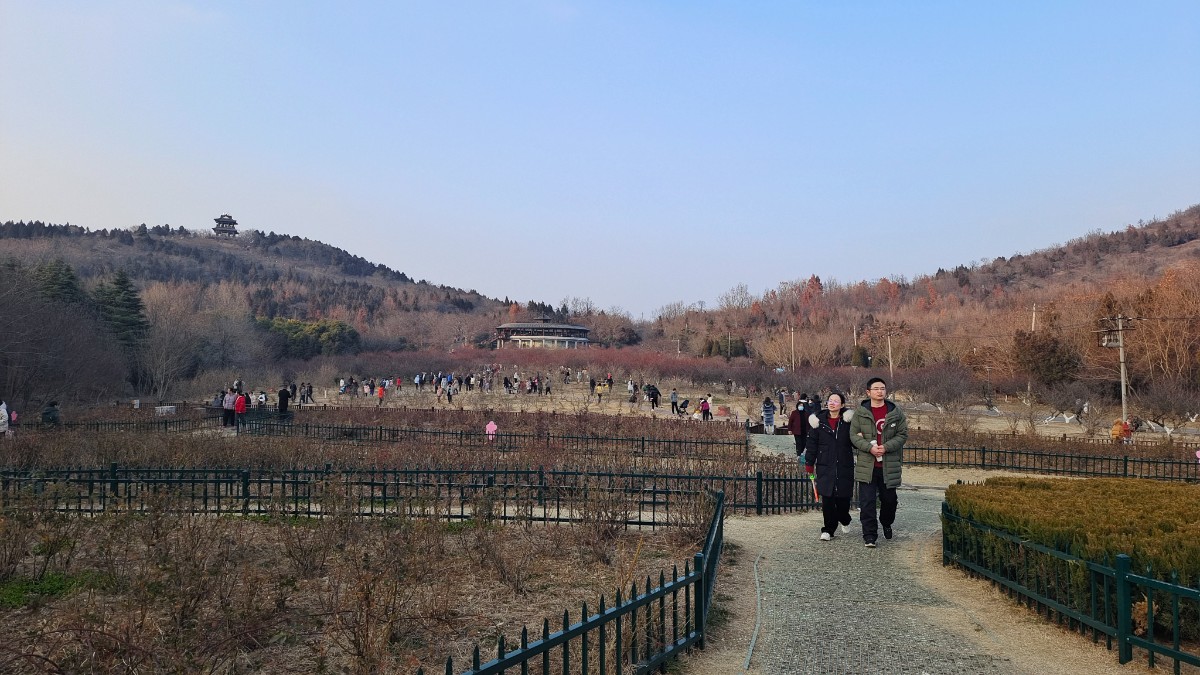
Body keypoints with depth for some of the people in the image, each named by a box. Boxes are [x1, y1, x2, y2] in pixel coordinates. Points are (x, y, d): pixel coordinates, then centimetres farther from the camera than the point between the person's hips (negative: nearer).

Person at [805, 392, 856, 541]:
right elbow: (812, 443, 6)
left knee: (843, 497, 3)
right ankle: (828, 529, 9)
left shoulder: (848, 420, 0)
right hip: (825, 467, 0)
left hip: (844, 466, 0)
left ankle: (844, 520, 34)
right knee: (827, 498, -3)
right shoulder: (819, 420, 2)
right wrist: (809, 463, 5)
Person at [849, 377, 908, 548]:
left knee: (889, 499, 15)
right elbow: (854, 435, 0)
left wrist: (886, 447, -13)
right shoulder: (860, 412, 0)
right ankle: (870, 535, 3)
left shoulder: (896, 412, 2)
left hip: (889, 465, 2)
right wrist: (870, 447, -16)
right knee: (867, 502, -5)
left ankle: (886, 523, 44)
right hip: (867, 464, -1)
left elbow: (903, 434, 2)